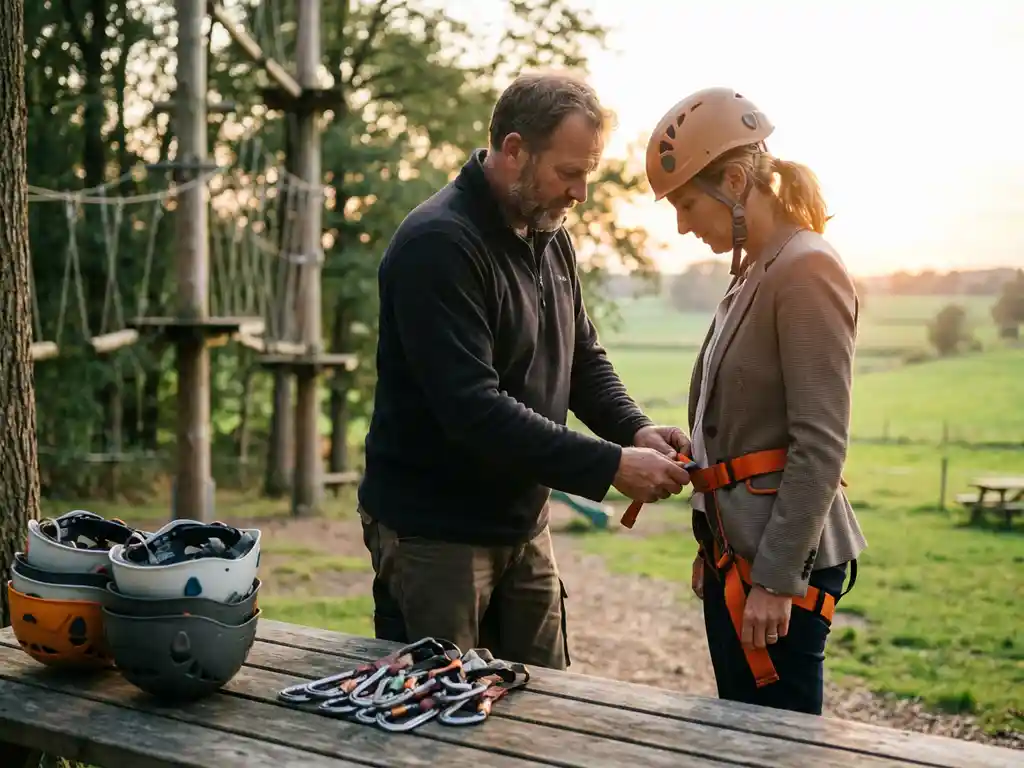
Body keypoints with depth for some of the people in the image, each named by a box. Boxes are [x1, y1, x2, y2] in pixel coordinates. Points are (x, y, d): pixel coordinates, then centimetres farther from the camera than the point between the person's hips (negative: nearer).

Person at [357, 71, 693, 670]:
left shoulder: (551, 237, 8)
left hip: (524, 524, 8)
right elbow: (472, 407, -28)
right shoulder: (438, 244, -21)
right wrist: (611, 468, -27)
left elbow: (585, 358, 14)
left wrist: (636, 430, -6)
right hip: (435, 535, -8)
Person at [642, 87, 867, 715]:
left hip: (782, 555, -9)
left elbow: (821, 444, -18)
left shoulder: (808, 269, -13)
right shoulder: (754, 275, 14)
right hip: (737, 546, 9)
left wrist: (776, 579, -19)